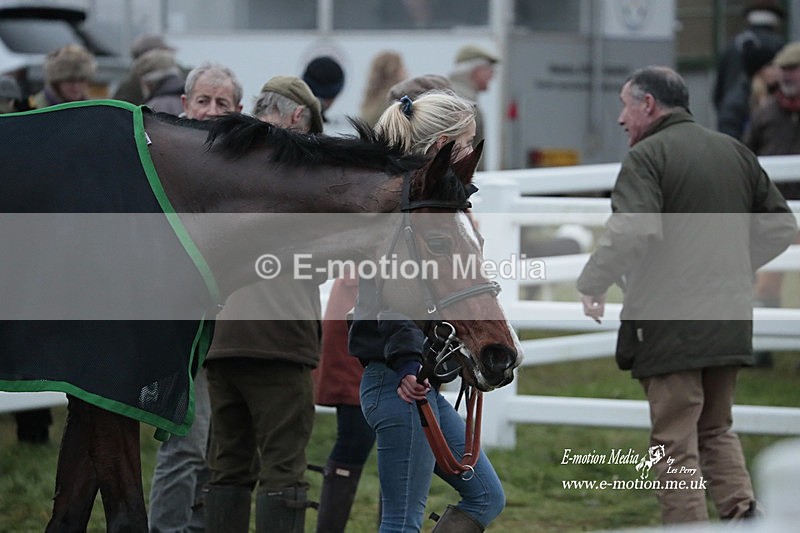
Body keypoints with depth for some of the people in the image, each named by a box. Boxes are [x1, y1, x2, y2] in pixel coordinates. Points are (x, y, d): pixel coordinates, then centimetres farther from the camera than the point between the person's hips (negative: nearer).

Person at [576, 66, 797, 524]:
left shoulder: (647, 156, -9)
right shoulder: (736, 151, 13)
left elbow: (632, 231, -23)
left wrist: (593, 283, -11)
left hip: (669, 324, -7)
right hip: (731, 322, 7)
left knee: (676, 440, -1)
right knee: (717, 429, 19)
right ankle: (744, 513, 2)